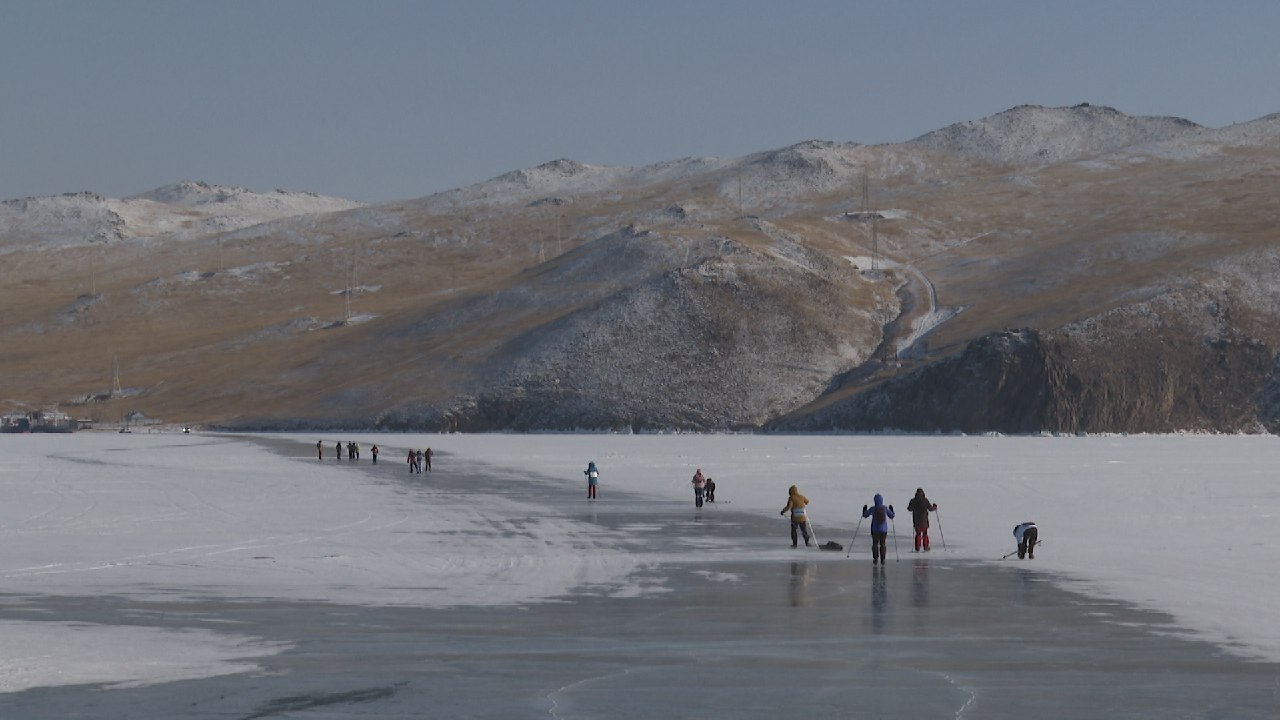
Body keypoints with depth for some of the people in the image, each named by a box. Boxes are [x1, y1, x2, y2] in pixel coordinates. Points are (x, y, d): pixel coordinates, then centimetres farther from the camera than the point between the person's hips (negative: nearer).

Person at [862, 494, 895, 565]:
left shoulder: (872, 509, -10)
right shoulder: (885, 508, -7)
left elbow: (865, 515, 6)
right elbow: (891, 516, 6)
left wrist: (864, 509, 25)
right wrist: (891, 509, 24)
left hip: (875, 529, -1)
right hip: (883, 529, 1)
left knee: (875, 544, 10)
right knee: (883, 544, 9)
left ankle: (875, 559, 5)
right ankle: (882, 559, 5)